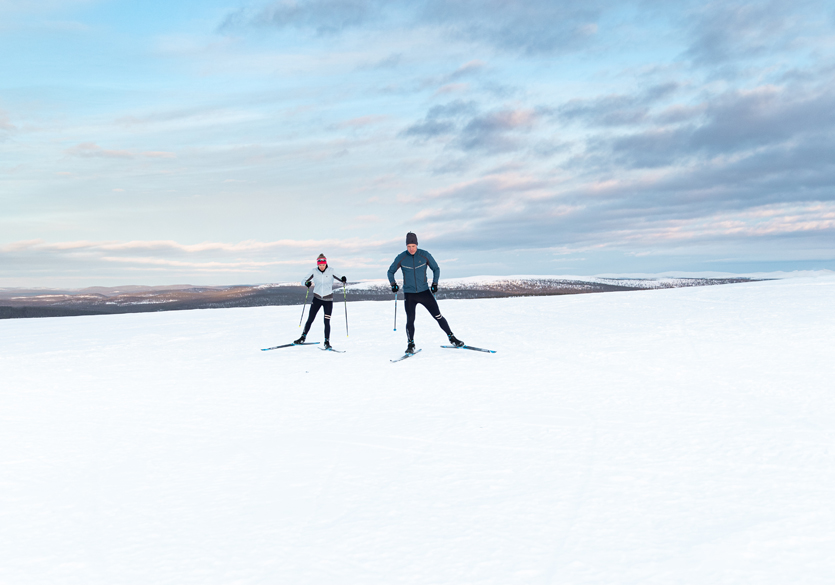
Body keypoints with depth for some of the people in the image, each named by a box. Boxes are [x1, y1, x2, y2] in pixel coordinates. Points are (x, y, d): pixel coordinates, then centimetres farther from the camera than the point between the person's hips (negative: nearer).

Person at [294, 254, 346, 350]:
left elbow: (341, 278, -7)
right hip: (317, 298, 1)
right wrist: (307, 283, -31)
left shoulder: (331, 271, -9)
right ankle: (303, 337, 21)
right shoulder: (314, 271, -7)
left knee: (327, 321, -6)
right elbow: (303, 281, -7)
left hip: (328, 299, -1)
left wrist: (344, 279, -32)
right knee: (310, 319, 4)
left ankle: (327, 342, 5)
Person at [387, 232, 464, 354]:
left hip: (424, 292, 0)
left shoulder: (425, 255, -5)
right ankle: (411, 344, 9)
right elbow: (390, 272, 10)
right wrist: (393, 284, -6)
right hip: (409, 294, 0)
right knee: (410, 320, -9)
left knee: (438, 316, -1)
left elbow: (436, 268, 9)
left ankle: (452, 338, 10)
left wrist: (435, 283, -3)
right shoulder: (401, 258, -5)